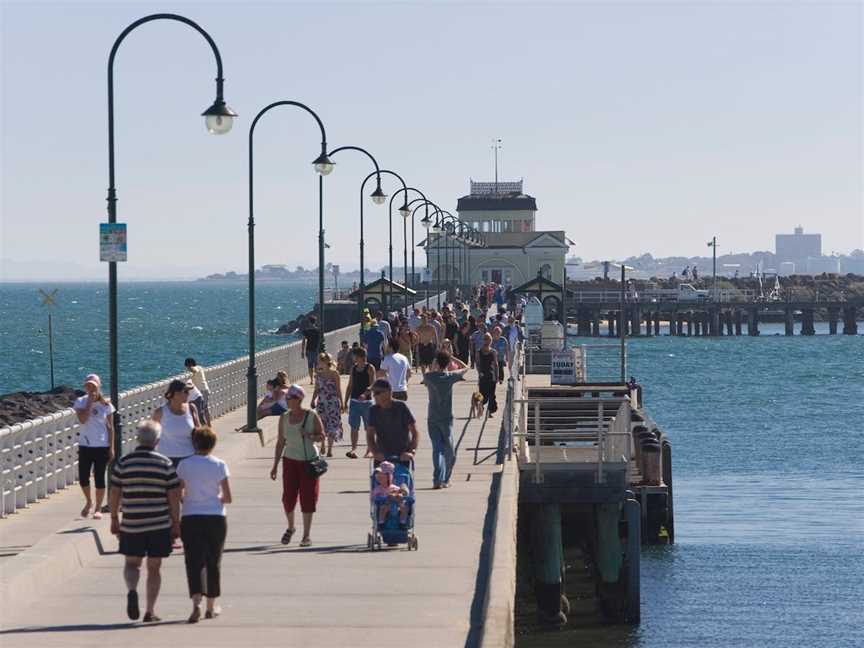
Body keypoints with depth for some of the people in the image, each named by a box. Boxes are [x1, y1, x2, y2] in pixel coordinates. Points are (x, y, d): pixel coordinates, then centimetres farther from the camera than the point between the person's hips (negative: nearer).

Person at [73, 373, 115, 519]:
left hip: (102, 446, -1)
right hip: (85, 445, 1)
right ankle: (88, 502, 27)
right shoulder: (81, 402, -2)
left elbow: (110, 427, 1)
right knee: (83, 477, 0)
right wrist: (90, 402, -19)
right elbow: (82, 419, -18)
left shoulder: (106, 404, -2)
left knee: (99, 478, 0)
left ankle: (98, 508, 13)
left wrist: (111, 448, -2)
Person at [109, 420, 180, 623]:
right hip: (160, 525, -1)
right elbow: (174, 497, -4)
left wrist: (114, 519, 13)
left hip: (131, 525, 1)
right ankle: (150, 612, 9)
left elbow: (114, 494, 1)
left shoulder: (123, 463, -3)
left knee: (132, 563, 16)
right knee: (154, 568, 10)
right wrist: (176, 524, 5)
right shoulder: (166, 464, -5)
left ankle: (132, 591, -13)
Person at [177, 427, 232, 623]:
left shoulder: (184, 465, -3)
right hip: (216, 518, 0)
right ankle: (211, 607, 20)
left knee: (193, 563, 0)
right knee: (213, 563, 13)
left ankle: (196, 603, -19)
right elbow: (227, 497, -4)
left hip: (191, 519, 0)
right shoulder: (219, 465, -4)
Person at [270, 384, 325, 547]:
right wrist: (275, 465, 7)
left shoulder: (311, 416, -5)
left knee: (307, 497, -2)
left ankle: (306, 535, 7)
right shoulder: (284, 418, 4)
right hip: (290, 460, 3)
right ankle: (290, 527, 25)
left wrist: (310, 436, -20)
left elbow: (322, 435, 1)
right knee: (288, 497, -2)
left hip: (309, 461, -3)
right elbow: (280, 442, 9)